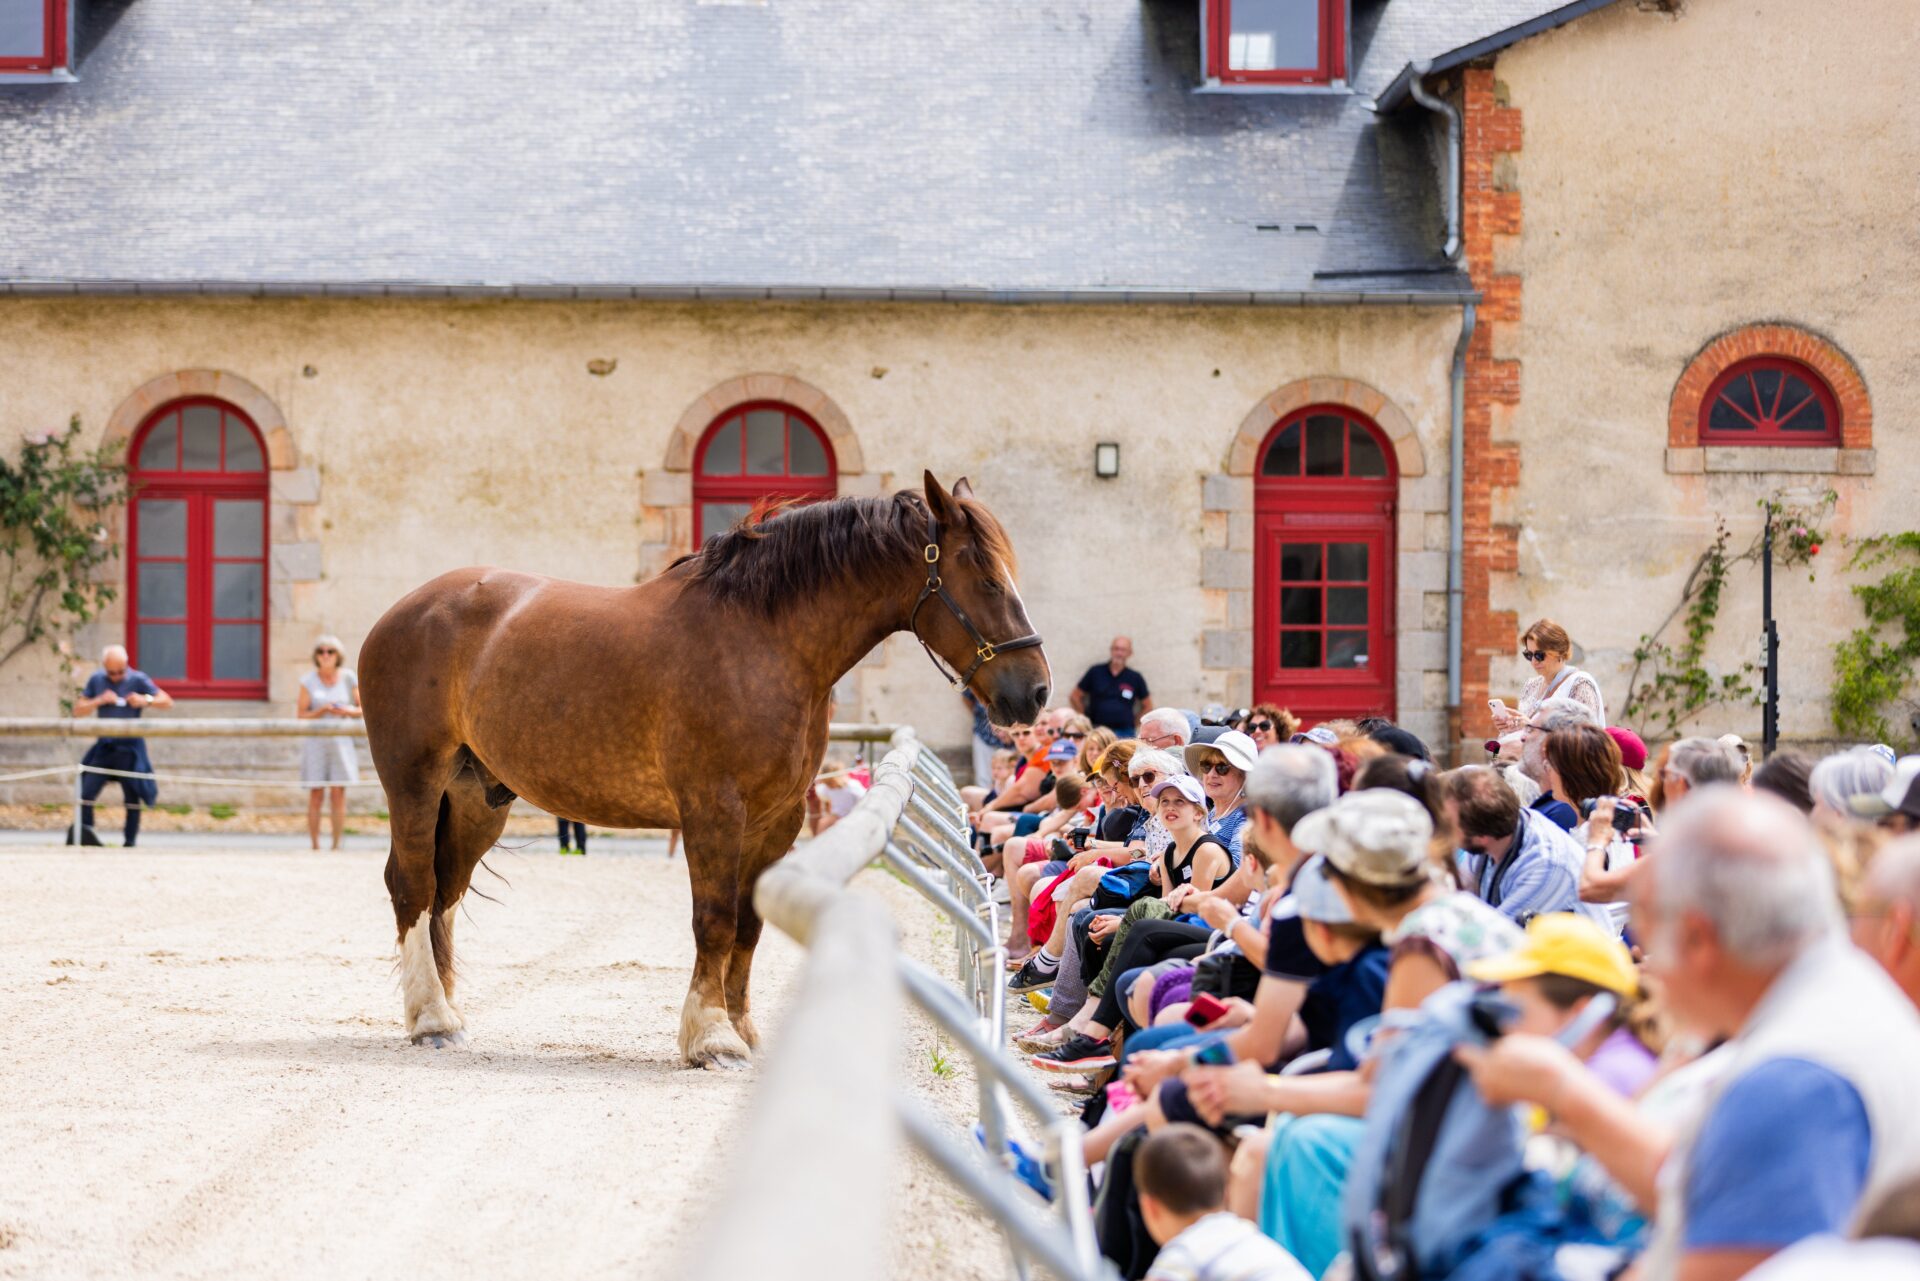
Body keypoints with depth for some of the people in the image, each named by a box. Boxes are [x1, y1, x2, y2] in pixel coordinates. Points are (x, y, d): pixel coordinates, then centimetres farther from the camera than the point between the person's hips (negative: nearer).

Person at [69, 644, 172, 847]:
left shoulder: (138, 680, -4)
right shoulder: (96, 680, 5)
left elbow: (167, 701, -5)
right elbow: (78, 710, 3)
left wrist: (146, 700, -22)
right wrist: (99, 701, -13)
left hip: (130, 748, -3)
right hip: (104, 746, 3)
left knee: (133, 798, 0)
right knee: (86, 792, -5)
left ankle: (130, 842, 8)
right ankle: (84, 836, 4)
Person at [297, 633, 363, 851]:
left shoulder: (348, 678, 2)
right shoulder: (309, 681, -1)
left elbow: (363, 708, 8)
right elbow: (301, 716, -1)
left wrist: (347, 711, -12)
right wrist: (321, 711, -17)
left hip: (340, 741, 1)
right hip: (315, 741, -1)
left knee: (338, 793, -3)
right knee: (315, 794, -4)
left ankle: (336, 845, 0)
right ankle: (314, 845, -2)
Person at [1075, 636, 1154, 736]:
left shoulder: (1135, 678, 7)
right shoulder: (1096, 672, 6)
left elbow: (1148, 707, 17)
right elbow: (1074, 697, 12)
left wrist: (1134, 722, 8)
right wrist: (1085, 719, 8)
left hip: (1124, 733, 0)